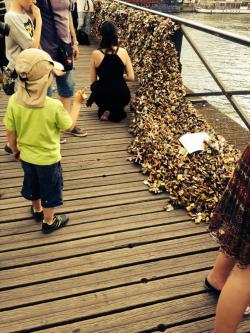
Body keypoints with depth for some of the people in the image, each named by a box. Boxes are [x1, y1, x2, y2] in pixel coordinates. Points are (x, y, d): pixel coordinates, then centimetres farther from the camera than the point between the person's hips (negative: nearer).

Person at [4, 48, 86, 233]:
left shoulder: (14, 101, -18)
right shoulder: (54, 106, -29)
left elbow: (11, 132, -7)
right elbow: (69, 127, -12)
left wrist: (15, 149, 11)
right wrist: (77, 103, -1)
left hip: (26, 156, 4)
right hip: (48, 159, -4)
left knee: (33, 185, 28)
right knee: (50, 190, 19)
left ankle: (37, 211, 52)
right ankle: (49, 221, 37)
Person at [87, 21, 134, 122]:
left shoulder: (96, 54, -8)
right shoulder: (123, 52, -6)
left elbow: (93, 81, 0)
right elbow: (131, 77, -3)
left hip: (102, 97, 0)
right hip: (122, 96, 0)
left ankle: (105, 110, 11)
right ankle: (116, 112, 7)